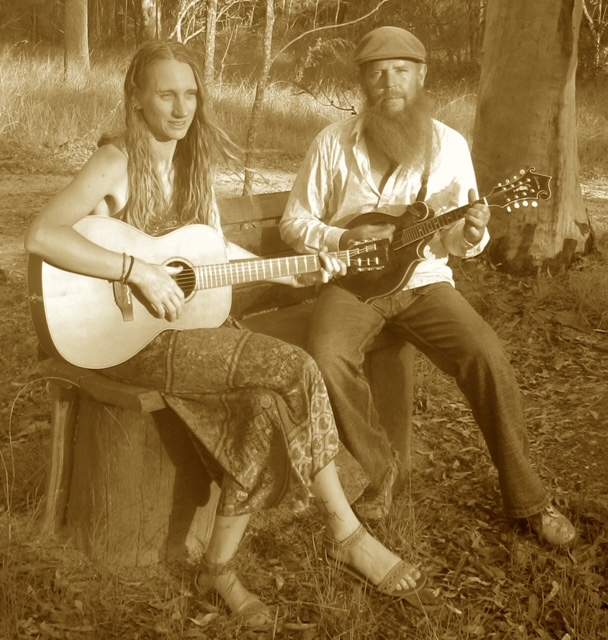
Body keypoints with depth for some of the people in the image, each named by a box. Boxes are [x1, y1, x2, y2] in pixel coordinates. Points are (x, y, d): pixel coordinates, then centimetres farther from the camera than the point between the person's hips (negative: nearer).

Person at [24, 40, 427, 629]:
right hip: (129, 336, -7)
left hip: (192, 321, 7)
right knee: (296, 370, -21)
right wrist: (140, 272, -29)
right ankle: (345, 534, -7)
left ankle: (219, 565, -2)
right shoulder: (115, 163, -12)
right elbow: (41, 235, -26)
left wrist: (293, 274, 8)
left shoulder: (194, 161, 11)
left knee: (266, 410, -20)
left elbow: (216, 250, 17)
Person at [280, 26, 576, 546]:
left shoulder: (450, 144, 2)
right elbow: (294, 222, 3)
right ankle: (381, 470, -6)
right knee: (327, 357, -31)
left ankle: (526, 498, -3)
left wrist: (472, 235, -19)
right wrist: (341, 240, -16)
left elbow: (459, 241, 6)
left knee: (489, 359, -23)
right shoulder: (334, 142, -2)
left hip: (424, 280, 1)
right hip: (355, 279, 0)